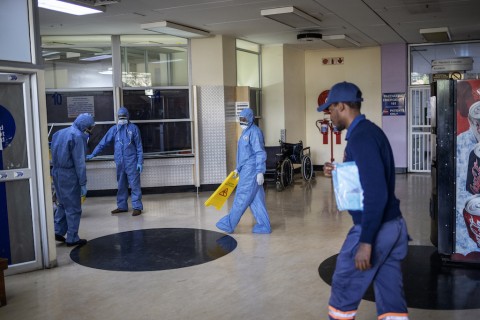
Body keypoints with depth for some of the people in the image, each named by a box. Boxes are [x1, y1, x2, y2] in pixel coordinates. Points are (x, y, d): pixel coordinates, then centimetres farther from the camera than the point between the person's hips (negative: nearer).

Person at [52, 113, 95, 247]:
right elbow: (79, 162, -16)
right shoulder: (78, 136, -13)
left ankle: (58, 231, 19)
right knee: (73, 208, 2)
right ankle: (72, 238, 8)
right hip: (69, 175, -8)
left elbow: (55, 154, 15)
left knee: (63, 204, 20)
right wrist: (83, 183, -15)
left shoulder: (60, 133, 13)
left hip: (56, 172, 8)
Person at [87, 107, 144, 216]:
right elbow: (103, 143, 8)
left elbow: (139, 146, -2)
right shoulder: (114, 129, 8)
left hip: (131, 162, -4)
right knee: (121, 185, 12)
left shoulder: (133, 128, -1)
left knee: (135, 185, -3)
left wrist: (140, 162, -7)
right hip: (119, 162, 4)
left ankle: (137, 207, 1)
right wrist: (93, 154, 3)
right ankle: (122, 206, 22)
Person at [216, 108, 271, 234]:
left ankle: (229, 223, 7)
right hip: (246, 170, 10)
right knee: (256, 198, 9)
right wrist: (238, 168, 25)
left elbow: (260, 153, -18)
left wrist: (260, 172, -21)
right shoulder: (245, 132, 18)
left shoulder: (254, 132, -12)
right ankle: (264, 226, 13)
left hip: (251, 170, -10)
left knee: (241, 198, -1)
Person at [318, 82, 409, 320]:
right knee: (391, 298, 12)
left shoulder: (360, 137, -18)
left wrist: (365, 241, -24)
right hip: (394, 225, 9)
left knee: (344, 290, 8)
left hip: (375, 228, -9)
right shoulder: (370, 131, 13)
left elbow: (376, 193, -25)